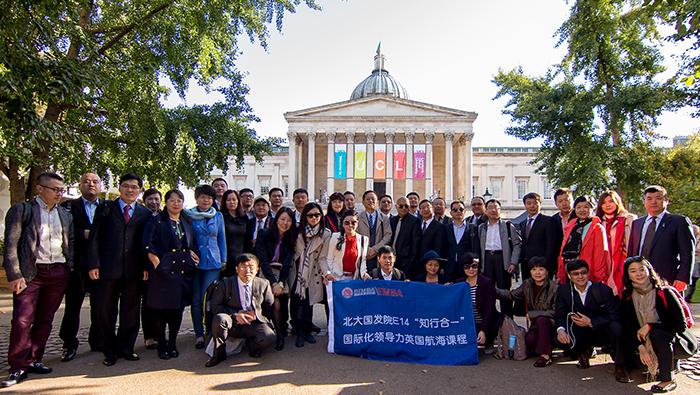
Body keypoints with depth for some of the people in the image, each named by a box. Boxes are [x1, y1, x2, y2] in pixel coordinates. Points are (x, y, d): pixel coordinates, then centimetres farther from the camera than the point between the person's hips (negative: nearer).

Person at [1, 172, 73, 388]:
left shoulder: (65, 214, 13)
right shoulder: (21, 210, -1)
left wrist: (71, 267, 5)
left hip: (59, 273, 4)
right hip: (30, 273, -4)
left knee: (45, 320, 9)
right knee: (22, 321, -5)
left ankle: (34, 360, 21)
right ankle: (18, 368, 5)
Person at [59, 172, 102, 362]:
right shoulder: (69, 206, 5)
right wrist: (84, 234, -16)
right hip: (77, 263, -1)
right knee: (73, 305, 5)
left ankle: (97, 341, 22)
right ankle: (69, 344, 18)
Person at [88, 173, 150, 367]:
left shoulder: (145, 214, 10)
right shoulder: (105, 209, 8)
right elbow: (94, 238, 3)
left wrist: (146, 267, -2)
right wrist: (93, 264, -6)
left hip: (134, 270, 1)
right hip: (108, 269, -1)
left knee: (131, 311, 8)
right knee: (105, 311, 5)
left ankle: (125, 348, 23)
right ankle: (109, 351, 20)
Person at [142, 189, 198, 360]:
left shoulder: (187, 222, 16)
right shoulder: (156, 221, 1)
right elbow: (148, 246, -8)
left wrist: (192, 255, 4)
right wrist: (157, 263, -15)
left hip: (183, 270, 4)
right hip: (163, 269, -4)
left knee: (178, 308, 7)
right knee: (161, 308, 1)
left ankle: (172, 344, 19)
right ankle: (162, 345, 14)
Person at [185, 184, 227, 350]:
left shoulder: (218, 216, 8)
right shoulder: (188, 215, 4)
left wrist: (224, 260, 8)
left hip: (213, 262, 0)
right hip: (194, 262, 0)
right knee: (196, 299, 3)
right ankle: (199, 334, 15)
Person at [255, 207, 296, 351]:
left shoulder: (291, 239, 5)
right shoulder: (265, 234, -4)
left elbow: (287, 263, -3)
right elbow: (263, 260, -11)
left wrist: (281, 283, -18)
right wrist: (273, 282, -19)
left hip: (282, 274, 3)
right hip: (265, 273, -3)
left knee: (283, 302, -17)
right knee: (275, 302, -23)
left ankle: (283, 329, 6)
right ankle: (280, 334, -6)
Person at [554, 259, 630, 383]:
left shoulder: (603, 290, -12)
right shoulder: (563, 290, -5)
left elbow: (614, 316, -18)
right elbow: (560, 315, -6)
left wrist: (590, 322, -30)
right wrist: (560, 329, -29)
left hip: (601, 331, -2)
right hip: (580, 334, 2)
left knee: (615, 327, -34)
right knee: (560, 339, -26)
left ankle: (619, 366, -10)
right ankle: (584, 352, 11)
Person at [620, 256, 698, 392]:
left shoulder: (664, 293, -16)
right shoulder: (628, 298, -5)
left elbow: (681, 324, -17)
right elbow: (628, 328, -7)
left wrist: (650, 326, -25)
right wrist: (641, 347, -23)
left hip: (680, 343, -5)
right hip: (648, 343, 5)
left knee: (657, 334, -33)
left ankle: (668, 380, -16)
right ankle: (670, 362, 14)